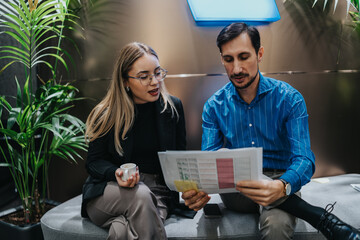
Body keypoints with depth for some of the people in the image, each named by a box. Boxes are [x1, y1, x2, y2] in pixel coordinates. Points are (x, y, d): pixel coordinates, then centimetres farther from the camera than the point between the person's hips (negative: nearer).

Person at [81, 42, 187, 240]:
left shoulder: (173, 107, 2)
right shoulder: (106, 115, -4)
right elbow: (94, 161, 1)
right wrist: (116, 173, -21)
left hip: (156, 190, 0)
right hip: (107, 192, 0)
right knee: (140, 196, -35)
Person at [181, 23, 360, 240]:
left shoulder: (289, 99, -7)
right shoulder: (214, 106, 0)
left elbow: (304, 159, -16)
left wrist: (282, 187, -41)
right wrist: (197, 190, -32)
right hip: (236, 191, 5)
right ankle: (319, 217, -25)